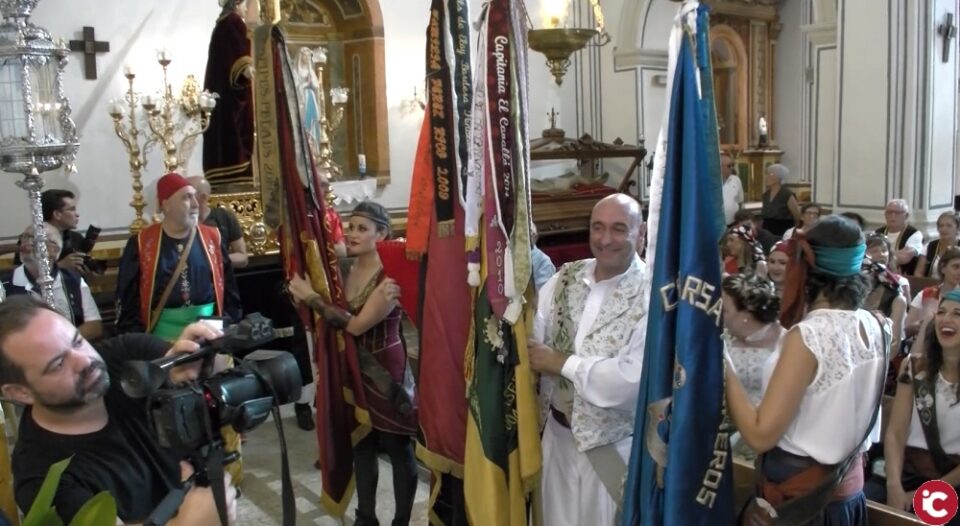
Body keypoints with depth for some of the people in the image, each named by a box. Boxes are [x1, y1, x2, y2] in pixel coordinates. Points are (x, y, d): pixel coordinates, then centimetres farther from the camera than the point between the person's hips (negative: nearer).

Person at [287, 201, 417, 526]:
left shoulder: (391, 275, -18)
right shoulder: (346, 270, 4)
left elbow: (357, 325, -23)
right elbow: (335, 318, 11)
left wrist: (310, 297, -18)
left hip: (387, 370, -7)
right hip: (353, 368, 7)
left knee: (398, 449, 8)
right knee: (361, 446, 18)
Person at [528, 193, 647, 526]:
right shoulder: (565, 277, 0)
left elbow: (634, 377, -27)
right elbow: (527, 337, -4)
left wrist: (562, 363, -18)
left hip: (614, 444, -5)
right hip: (559, 432, 5)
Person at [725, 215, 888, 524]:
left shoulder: (808, 335, -24)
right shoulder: (874, 327, -3)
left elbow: (761, 435, -23)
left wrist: (724, 369, -16)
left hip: (798, 495, -7)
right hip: (847, 485, 7)